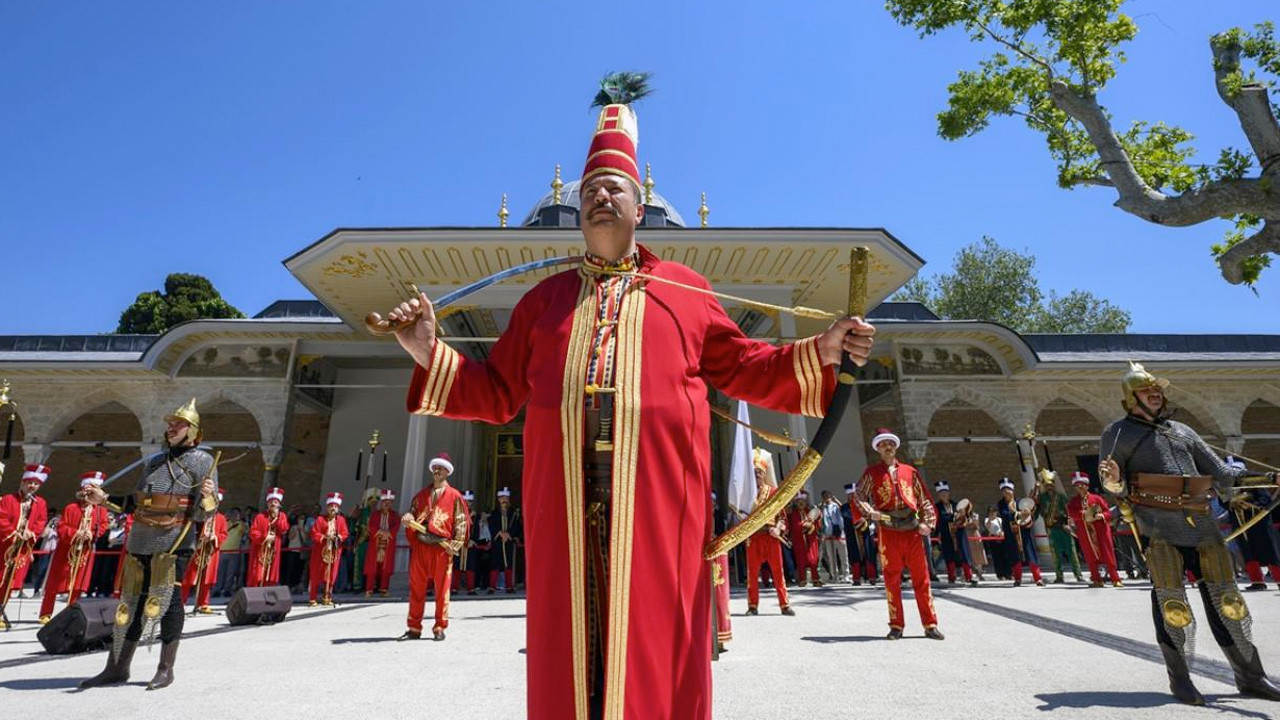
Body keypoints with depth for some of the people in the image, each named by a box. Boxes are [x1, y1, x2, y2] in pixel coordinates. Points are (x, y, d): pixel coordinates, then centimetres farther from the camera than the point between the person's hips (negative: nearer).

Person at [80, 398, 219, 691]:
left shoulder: (202, 461, -4)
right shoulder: (154, 461, 16)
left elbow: (203, 514, -10)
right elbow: (137, 503, 24)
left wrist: (209, 496, -31)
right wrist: (105, 500, 14)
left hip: (173, 542, -6)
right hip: (140, 540, 7)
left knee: (166, 600, -4)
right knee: (131, 600, 11)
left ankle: (166, 669, 5)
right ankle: (117, 667, 23)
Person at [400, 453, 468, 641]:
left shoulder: (454, 496, 2)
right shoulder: (422, 494, 15)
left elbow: (461, 522, -2)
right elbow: (412, 512, 17)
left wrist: (455, 545, -11)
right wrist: (408, 518, -7)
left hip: (442, 547, -4)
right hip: (420, 546, 4)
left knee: (442, 589, 2)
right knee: (416, 588, 8)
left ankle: (439, 628, 12)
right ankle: (414, 628, 19)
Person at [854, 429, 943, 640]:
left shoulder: (910, 471, 11)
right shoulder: (872, 473, 7)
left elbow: (924, 499, 11)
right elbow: (858, 495, 1)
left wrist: (927, 522, -1)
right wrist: (871, 512, -15)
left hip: (912, 530, 1)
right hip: (888, 530, -1)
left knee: (921, 577, 3)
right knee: (892, 579, 4)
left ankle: (930, 625, 12)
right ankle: (896, 626, 13)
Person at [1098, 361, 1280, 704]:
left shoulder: (1183, 431, 20)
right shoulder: (1119, 432, 3)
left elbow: (1220, 474, 19)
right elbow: (1111, 485, 0)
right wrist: (1114, 480, -24)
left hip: (1201, 523, 5)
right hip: (1159, 527, -5)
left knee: (1226, 600, 11)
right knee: (1172, 606, -1)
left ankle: (1251, 676, 25)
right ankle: (1180, 680, 11)